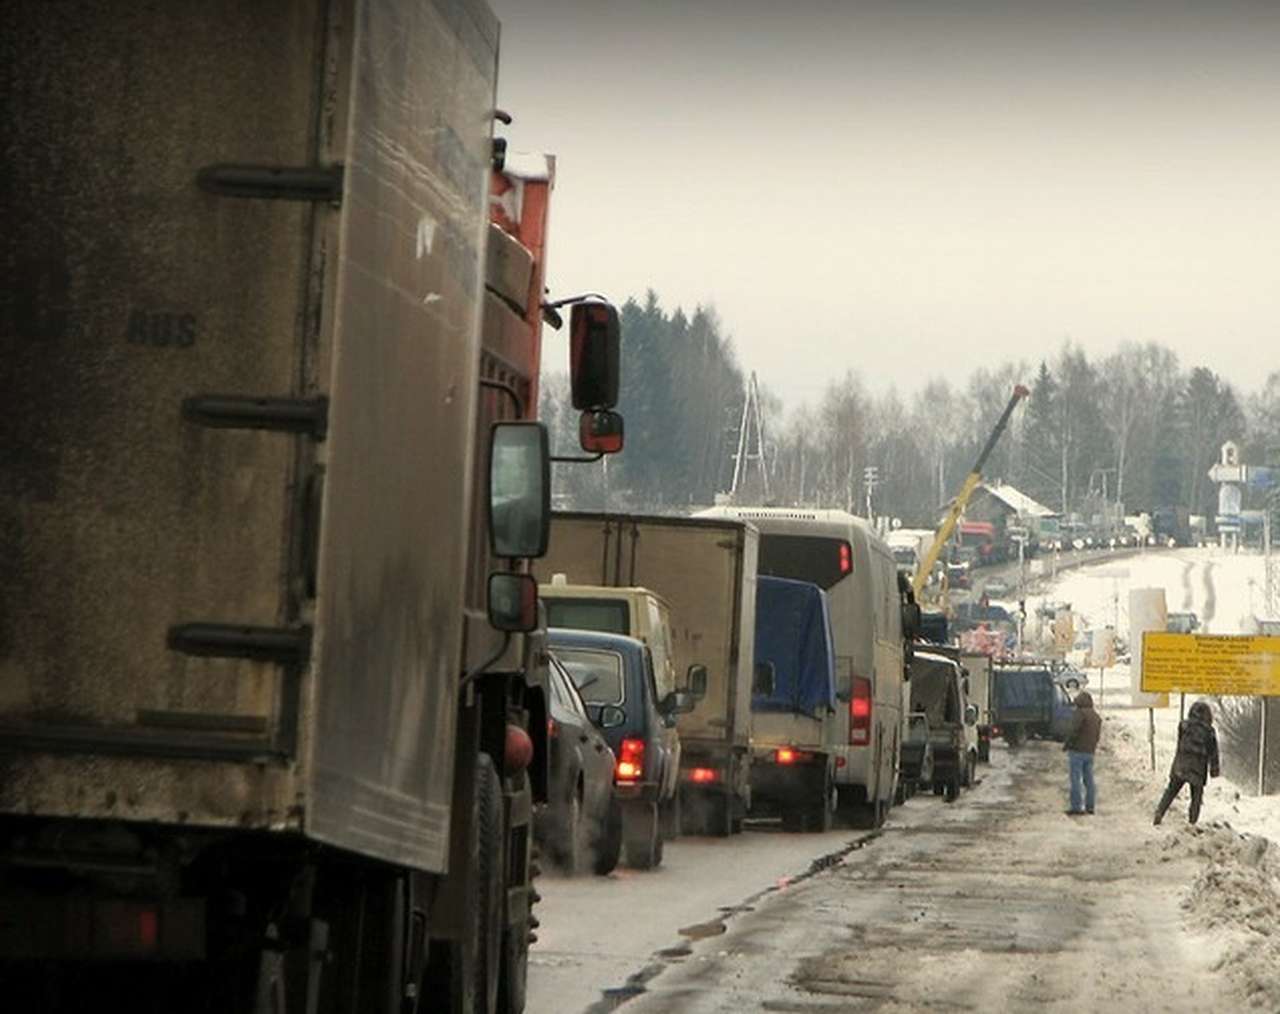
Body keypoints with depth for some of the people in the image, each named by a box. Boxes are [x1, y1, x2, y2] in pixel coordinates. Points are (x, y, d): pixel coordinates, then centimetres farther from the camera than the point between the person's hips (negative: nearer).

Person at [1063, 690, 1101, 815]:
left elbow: (1074, 731, -19)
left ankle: (1076, 808, -8)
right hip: (1090, 752, 8)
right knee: (1089, 779, 12)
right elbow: (1098, 735, 14)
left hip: (1077, 750, -8)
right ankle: (1090, 806, 13)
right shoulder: (1097, 716, 14)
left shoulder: (1080, 713, -11)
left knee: (1076, 780, -6)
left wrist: (1066, 745, -7)